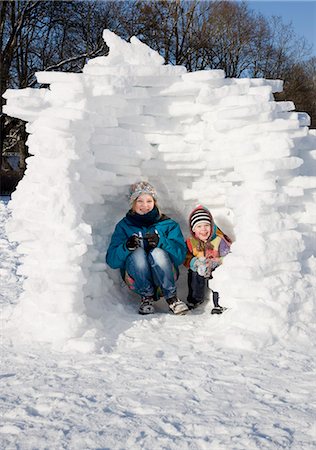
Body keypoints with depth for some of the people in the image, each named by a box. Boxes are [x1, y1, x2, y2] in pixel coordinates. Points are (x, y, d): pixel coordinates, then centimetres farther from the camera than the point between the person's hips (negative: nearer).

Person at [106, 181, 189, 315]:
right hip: (136, 278, 0)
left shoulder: (168, 224, 7)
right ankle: (147, 297, -13)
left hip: (165, 277, 0)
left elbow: (180, 256, -8)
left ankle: (171, 297, -18)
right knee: (138, 253, -30)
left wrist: (161, 241, -25)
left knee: (157, 253, -31)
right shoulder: (124, 226, 7)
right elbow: (112, 261, -5)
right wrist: (126, 247, -26)